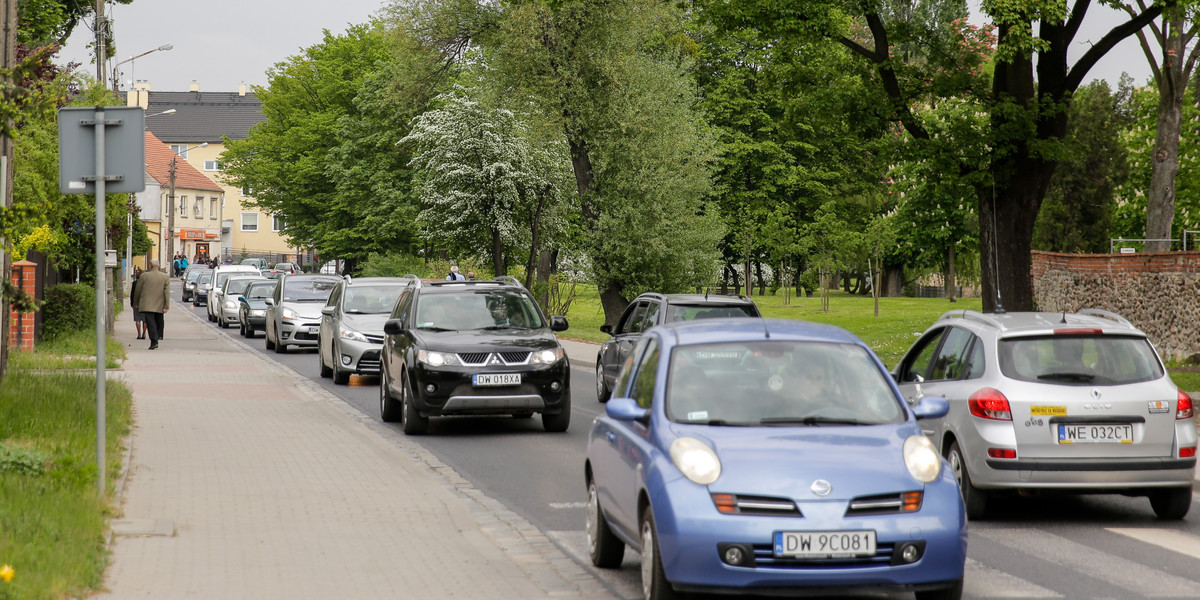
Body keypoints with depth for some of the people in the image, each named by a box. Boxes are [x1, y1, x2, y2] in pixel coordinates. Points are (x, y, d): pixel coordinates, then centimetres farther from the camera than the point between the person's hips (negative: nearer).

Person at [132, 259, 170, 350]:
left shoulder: (144, 276, -3)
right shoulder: (165, 277, 1)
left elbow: (138, 291, 4)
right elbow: (167, 292, -5)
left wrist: (136, 303, 17)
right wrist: (166, 306, -6)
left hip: (147, 305, -2)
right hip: (159, 306, 2)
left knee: (150, 323, -6)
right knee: (158, 323, 18)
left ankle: (154, 341, -18)